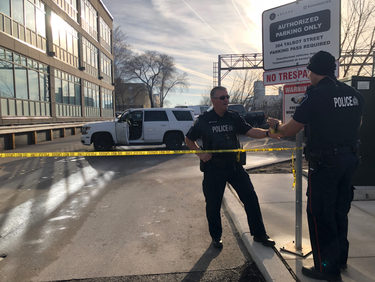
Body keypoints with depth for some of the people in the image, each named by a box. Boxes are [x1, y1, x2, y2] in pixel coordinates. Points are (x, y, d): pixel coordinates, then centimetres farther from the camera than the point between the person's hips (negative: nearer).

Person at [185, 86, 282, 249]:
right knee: (213, 204, 7)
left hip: (234, 165, 3)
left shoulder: (234, 117, 4)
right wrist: (200, 153, -10)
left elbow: (249, 131, -7)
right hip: (213, 168, -2)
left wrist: (268, 133, -25)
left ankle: (259, 234, 21)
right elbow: (189, 139, 5)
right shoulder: (203, 120, -3)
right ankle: (216, 237, 30)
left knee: (251, 198, 3)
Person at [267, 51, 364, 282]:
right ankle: (340, 258, 35)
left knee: (320, 214, 5)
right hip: (349, 159, 7)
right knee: (340, 210, 20)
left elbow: (289, 131, -10)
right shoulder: (355, 94, 5)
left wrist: (276, 125, 10)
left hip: (325, 163, -7)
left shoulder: (315, 95, -15)